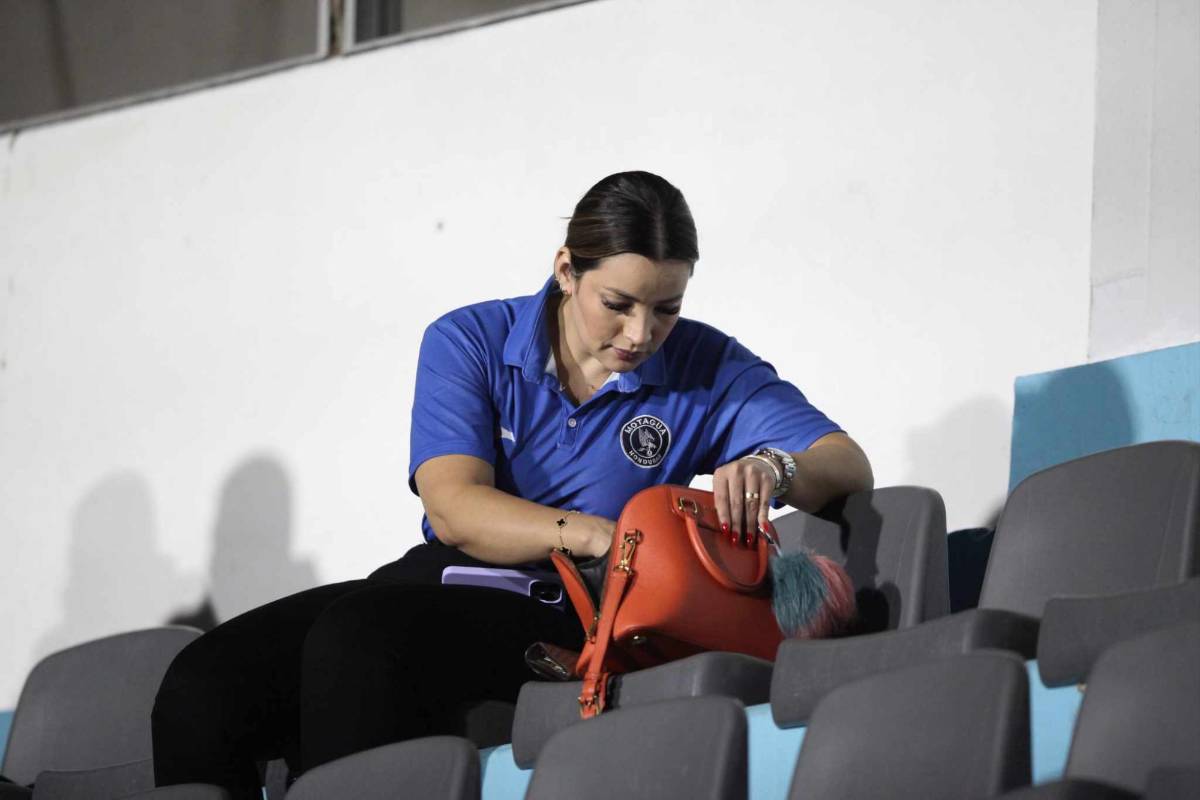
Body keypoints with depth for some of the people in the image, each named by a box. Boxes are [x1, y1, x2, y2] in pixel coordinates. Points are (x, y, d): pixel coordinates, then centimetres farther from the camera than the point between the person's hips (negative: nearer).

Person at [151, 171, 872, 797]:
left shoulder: (707, 370, 7)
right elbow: (454, 508, -8)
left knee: (356, 634, -36)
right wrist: (585, 533, -28)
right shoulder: (470, 343, 6)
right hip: (437, 583, 3)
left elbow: (850, 467, 0)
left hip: (563, 616, -3)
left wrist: (773, 471, -24)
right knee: (203, 682, -25)